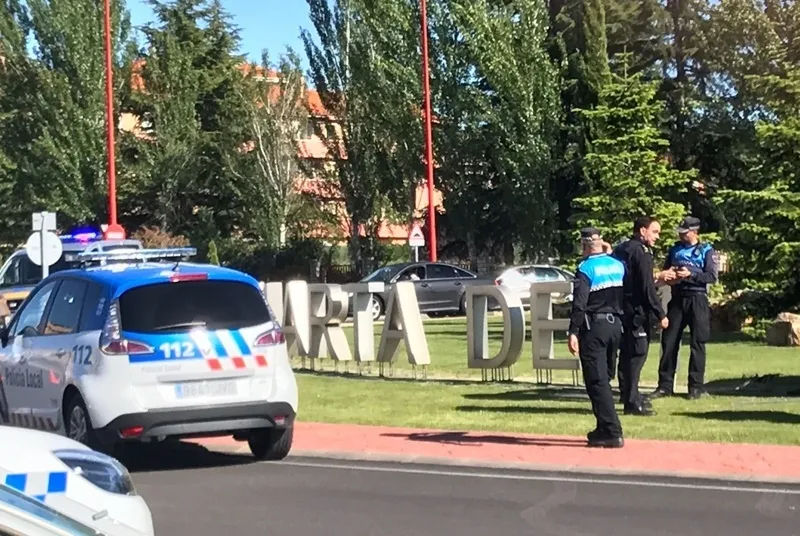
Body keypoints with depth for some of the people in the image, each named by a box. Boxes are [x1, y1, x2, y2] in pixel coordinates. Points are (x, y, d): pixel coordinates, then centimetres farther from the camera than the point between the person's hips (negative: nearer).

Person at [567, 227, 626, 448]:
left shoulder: (586, 268, -11)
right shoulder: (618, 265, 8)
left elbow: (579, 304, -18)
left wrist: (573, 332, -19)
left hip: (594, 328, -7)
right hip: (615, 325, 7)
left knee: (597, 381, -5)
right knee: (604, 379, 17)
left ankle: (612, 433, -11)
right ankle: (604, 429, 23)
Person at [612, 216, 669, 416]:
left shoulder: (620, 249, 15)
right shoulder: (641, 252, -12)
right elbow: (647, 287, -17)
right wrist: (661, 314, -15)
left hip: (620, 309, 9)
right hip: (636, 310, -9)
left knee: (627, 353, 15)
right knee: (637, 353, -6)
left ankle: (631, 398, 23)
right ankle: (632, 402, -7)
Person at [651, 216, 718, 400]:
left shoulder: (706, 251, 0)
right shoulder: (675, 249, 13)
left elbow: (712, 277, -8)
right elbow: (665, 271, 19)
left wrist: (690, 275, -18)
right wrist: (666, 276, -4)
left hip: (697, 300, -4)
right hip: (677, 299, 4)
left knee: (697, 343, 0)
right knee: (669, 341, 2)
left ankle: (696, 386, 6)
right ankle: (665, 385, 6)